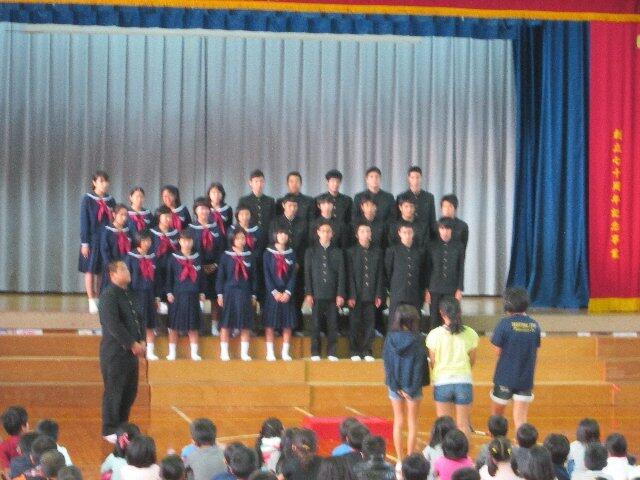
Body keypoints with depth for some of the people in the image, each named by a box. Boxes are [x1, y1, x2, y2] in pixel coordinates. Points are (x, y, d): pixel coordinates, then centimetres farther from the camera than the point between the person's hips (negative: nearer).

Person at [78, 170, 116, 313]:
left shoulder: (110, 201, 8)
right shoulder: (87, 199, -3)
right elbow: (84, 221, -5)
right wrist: (84, 243, -9)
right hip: (93, 240, -4)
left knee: (103, 272, 4)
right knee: (90, 270, -2)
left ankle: (99, 300, 10)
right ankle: (92, 302, 0)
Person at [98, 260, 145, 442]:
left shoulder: (129, 294, 13)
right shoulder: (109, 295, -13)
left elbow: (139, 318, 15)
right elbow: (113, 325, -20)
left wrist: (142, 342, 0)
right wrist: (132, 344, -18)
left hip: (131, 352, 8)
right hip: (115, 352, -8)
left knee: (130, 392, 12)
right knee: (114, 392, -1)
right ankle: (110, 431, 8)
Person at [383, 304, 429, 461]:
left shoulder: (390, 339, -5)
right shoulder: (417, 340, -13)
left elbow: (387, 363, -6)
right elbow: (420, 365, -13)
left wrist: (397, 387, -5)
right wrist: (413, 388, -8)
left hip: (395, 385, 2)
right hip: (412, 385, -2)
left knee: (398, 421, 11)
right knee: (412, 423, 8)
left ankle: (399, 460, 12)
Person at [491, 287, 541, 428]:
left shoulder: (505, 324, -13)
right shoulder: (534, 325, -1)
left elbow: (498, 351, -10)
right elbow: (535, 351, 5)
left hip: (505, 376, -3)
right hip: (526, 379, 3)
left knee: (497, 413, 18)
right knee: (521, 418, 3)